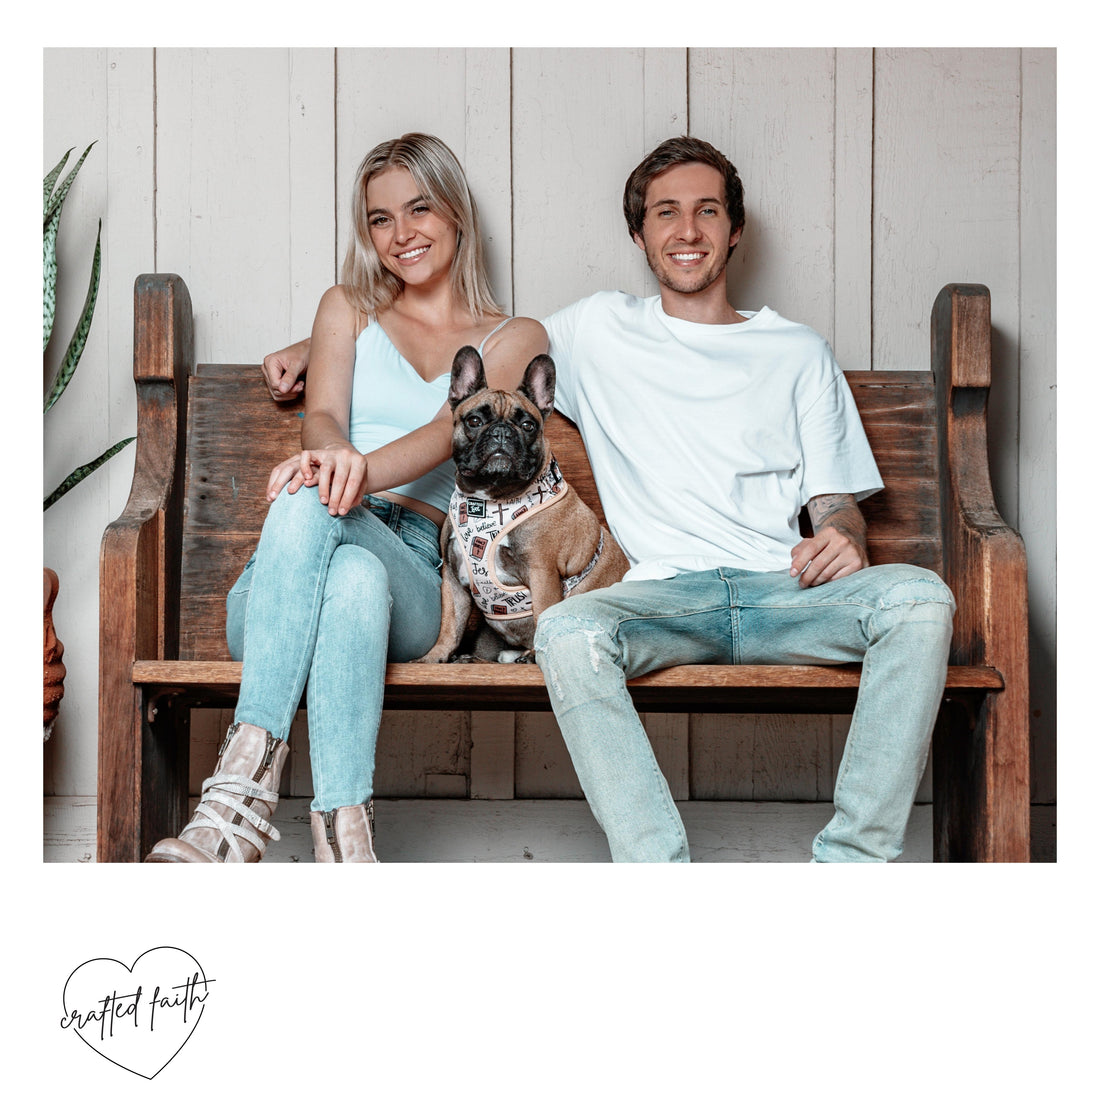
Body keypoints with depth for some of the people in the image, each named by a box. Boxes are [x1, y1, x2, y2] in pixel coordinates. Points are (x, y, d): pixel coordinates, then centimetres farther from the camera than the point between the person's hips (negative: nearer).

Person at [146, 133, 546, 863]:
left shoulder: (514, 337, 19)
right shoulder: (347, 309, 25)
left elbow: (457, 428, -3)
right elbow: (322, 415, 5)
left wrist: (366, 471, -27)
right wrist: (334, 456, -24)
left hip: (415, 569, -1)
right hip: (284, 586, 1)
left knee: (341, 552, -39)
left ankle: (241, 798, -45)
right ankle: (346, 843, -46)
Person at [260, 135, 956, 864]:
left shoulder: (800, 352, 21)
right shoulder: (599, 331, 20)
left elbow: (837, 500, 17)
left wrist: (844, 536, -8)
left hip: (787, 588, 1)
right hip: (666, 593, -1)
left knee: (919, 597, -30)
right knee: (569, 629, -35)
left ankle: (852, 861, -27)